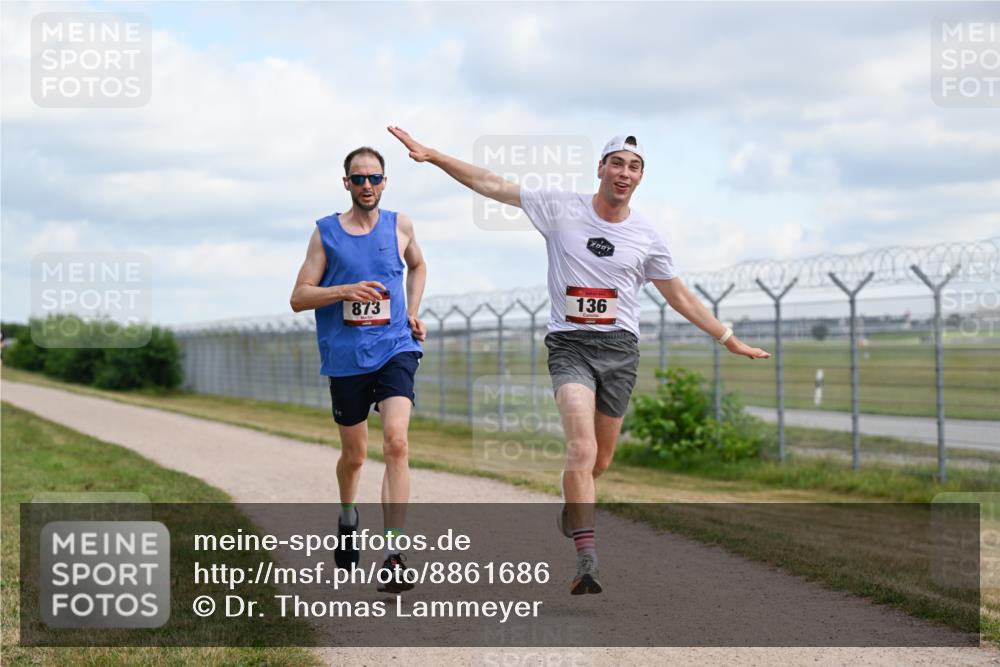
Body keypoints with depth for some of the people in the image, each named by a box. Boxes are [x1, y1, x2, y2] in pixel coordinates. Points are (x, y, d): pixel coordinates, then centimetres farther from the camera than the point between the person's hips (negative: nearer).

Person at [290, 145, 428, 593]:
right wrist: (344, 291, -18)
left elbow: (417, 265, 28)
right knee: (354, 455, 11)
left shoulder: (399, 226, 6)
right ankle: (347, 517, 45)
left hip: (394, 349, 0)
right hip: (345, 357, 0)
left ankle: (393, 555, -23)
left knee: (396, 442, -20)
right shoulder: (325, 233, 1)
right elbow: (299, 298, -2)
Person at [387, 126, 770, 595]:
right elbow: (492, 185, -2)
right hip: (570, 345, -3)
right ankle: (587, 560, -26)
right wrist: (431, 155, -9)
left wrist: (730, 340, 18)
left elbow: (679, 297, 18)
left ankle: (571, 511, 41)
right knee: (581, 448, -22)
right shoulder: (561, 209, 0)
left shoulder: (646, 237, 7)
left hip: (620, 349, 3)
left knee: (599, 461, 7)